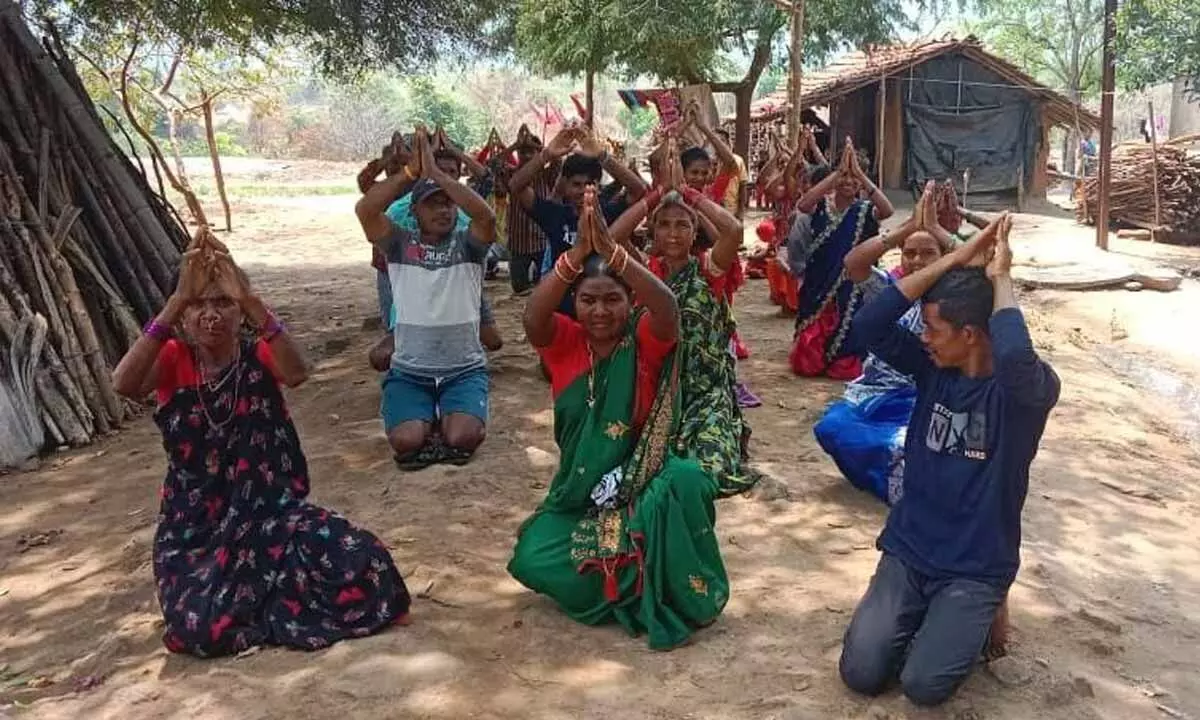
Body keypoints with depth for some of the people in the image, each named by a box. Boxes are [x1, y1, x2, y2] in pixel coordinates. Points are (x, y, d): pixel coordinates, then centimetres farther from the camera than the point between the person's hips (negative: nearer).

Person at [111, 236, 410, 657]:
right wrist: (176, 301, -29)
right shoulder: (173, 360, -1)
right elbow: (124, 385, -25)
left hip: (272, 509, 1)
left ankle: (265, 599, 4)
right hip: (196, 525, 0)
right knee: (201, 627, -27)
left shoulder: (260, 355, -2)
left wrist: (249, 298, -33)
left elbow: (297, 374, -27)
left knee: (363, 564, -22)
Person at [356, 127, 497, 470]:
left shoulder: (468, 245, 3)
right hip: (409, 370, 1)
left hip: (464, 368, 0)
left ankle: (448, 417, 11)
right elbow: (365, 209, -12)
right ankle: (430, 418, 12)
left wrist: (436, 171, -17)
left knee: (461, 439, -25)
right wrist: (411, 172, -14)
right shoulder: (400, 245, 5)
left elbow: (486, 214, -19)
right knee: (405, 442, -23)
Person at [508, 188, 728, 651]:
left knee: (687, 479, -36)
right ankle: (625, 580, 8)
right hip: (580, 491, 3)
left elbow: (667, 308, -32)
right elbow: (533, 317, -26)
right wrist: (579, 251, -37)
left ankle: (678, 591, -9)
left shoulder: (646, 342, -8)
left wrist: (610, 249, -42)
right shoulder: (564, 343, -3)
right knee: (533, 562, -22)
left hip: (643, 482, -2)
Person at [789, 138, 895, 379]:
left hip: (851, 286, -1)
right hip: (818, 284, 1)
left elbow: (888, 210, -25)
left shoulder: (865, 210, -2)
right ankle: (810, 359, 38)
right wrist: (838, 171, -26)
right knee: (805, 365, 4)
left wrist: (859, 172, -27)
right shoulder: (821, 206, 0)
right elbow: (801, 204, -23)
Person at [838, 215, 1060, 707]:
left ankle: (969, 621, 13)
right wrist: (954, 261, -18)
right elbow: (868, 327, -17)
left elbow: (1015, 357, -42)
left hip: (976, 567, -3)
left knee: (924, 685, -18)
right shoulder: (932, 367, -2)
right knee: (861, 673, -9)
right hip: (908, 550, 4)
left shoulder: (1029, 389, -16)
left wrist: (1000, 276, -24)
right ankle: (923, 616, 20)